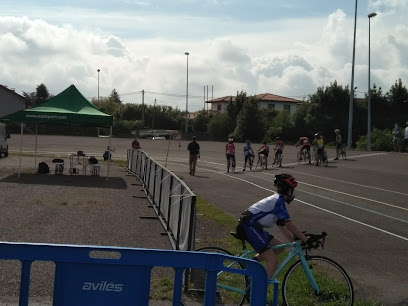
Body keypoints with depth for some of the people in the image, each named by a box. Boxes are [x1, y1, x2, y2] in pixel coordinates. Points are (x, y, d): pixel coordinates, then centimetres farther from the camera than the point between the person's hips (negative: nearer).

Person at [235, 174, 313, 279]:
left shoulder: (276, 200, 19)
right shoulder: (279, 201, -12)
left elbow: (283, 227, 21)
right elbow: (290, 225, -14)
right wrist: (307, 240, -12)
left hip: (255, 227, 10)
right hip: (249, 226, -10)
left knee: (280, 247, 14)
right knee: (272, 261, -13)